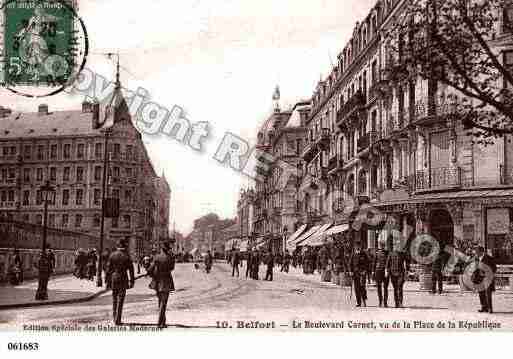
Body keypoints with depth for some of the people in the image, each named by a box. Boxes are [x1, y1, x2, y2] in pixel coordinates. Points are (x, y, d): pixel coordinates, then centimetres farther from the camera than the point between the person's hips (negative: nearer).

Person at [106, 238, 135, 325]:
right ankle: (117, 320, -2)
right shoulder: (127, 256, -7)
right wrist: (131, 281, -1)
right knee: (120, 300, 1)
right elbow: (131, 270, -7)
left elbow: (108, 268, 2)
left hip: (113, 278, 3)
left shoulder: (112, 255, 0)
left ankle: (115, 318, 23)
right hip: (123, 279, -3)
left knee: (114, 299, 16)